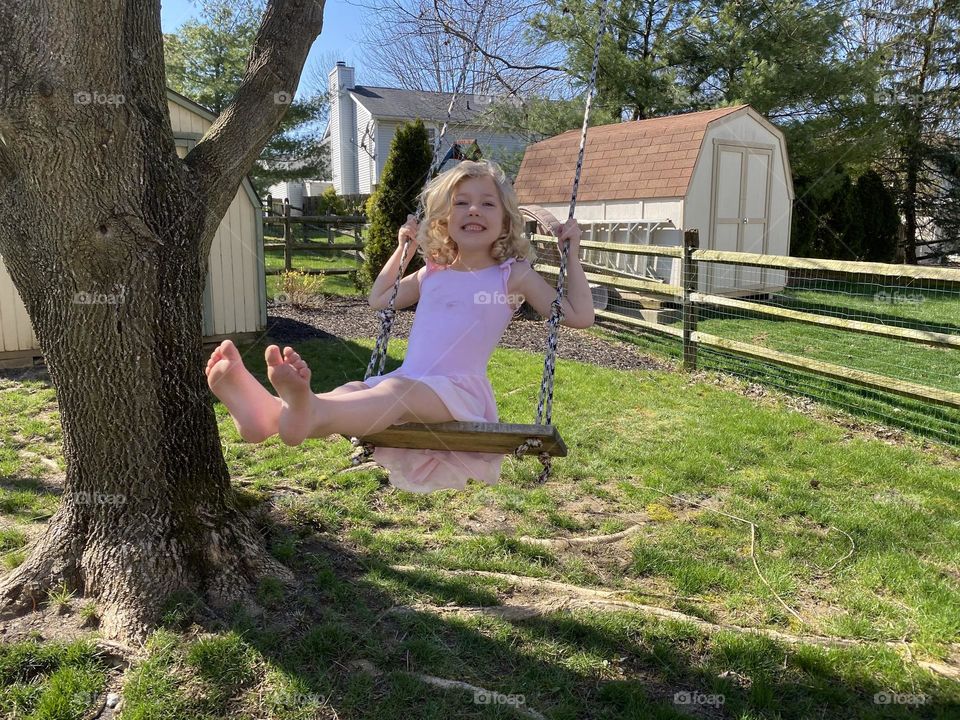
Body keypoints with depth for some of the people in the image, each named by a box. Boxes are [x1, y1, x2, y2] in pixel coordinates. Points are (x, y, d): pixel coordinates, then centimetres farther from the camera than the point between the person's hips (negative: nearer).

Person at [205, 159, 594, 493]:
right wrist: (402, 248, 31)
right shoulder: (432, 274, 21)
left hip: (460, 389, -5)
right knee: (353, 390, -26)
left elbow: (579, 316, 3)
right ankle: (267, 411, -55)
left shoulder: (512, 275, 7)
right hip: (408, 386, 5)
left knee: (398, 389, -36)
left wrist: (572, 253, 4)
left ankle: (308, 415, -64)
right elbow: (378, 300, 36)